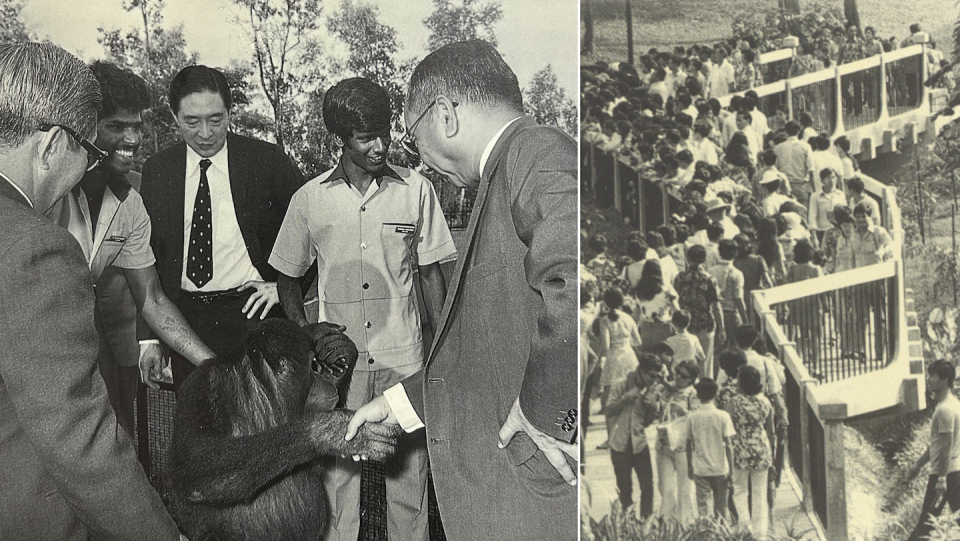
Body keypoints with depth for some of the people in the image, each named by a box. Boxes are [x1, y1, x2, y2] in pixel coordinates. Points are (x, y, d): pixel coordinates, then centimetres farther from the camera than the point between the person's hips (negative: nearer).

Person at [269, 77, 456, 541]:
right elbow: (287, 277, 12)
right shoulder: (309, 199, 0)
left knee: (409, 467, 6)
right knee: (338, 472, 8)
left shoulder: (417, 190, -1)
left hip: (404, 358, 0)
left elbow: (431, 273, 6)